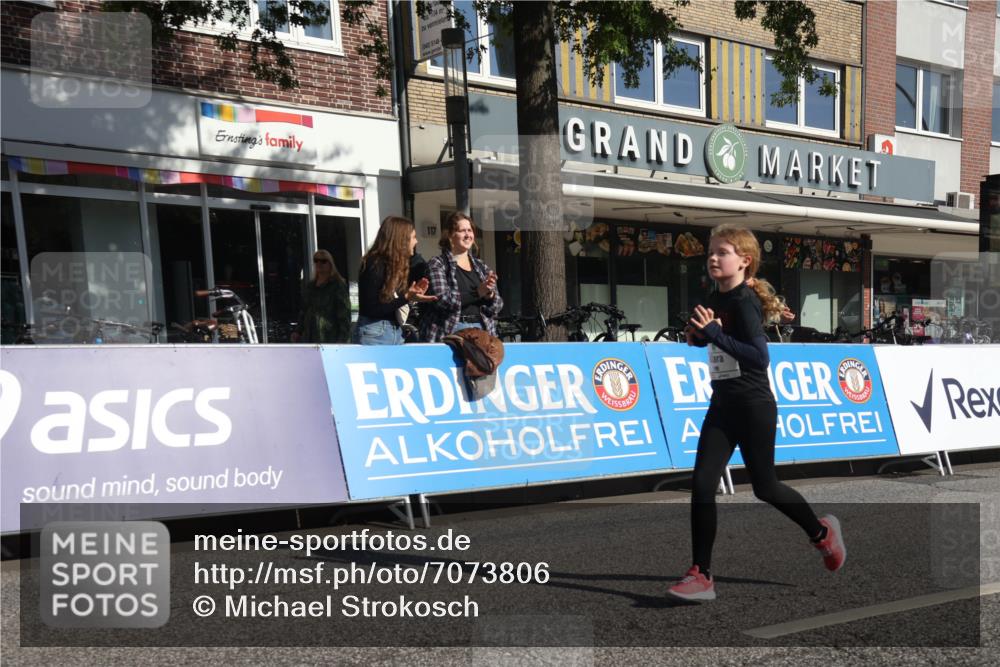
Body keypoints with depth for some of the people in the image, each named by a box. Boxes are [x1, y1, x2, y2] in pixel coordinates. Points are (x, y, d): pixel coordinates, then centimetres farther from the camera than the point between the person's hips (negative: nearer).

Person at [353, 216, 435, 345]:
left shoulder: (397, 264, 12)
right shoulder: (375, 264, -12)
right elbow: (370, 309, -18)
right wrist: (406, 298, -22)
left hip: (397, 332, 8)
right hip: (375, 333, -8)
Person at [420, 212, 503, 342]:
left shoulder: (481, 266, 16)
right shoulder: (437, 264, 1)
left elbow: (496, 307, 12)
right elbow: (442, 300, -14)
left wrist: (489, 295, -9)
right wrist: (478, 292, -16)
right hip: (448, 332, -4)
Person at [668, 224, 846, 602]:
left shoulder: (745, 301, -16)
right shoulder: (716, 299, 8)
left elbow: (760, 357, -24)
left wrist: (714, 333, -30)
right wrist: (697, 334, 1)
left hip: (753, 408, -7)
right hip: (722, 405, 7)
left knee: (764, 487, 9)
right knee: (702, 485, -3)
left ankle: (822, 532, 37)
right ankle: (701, 576, 2)